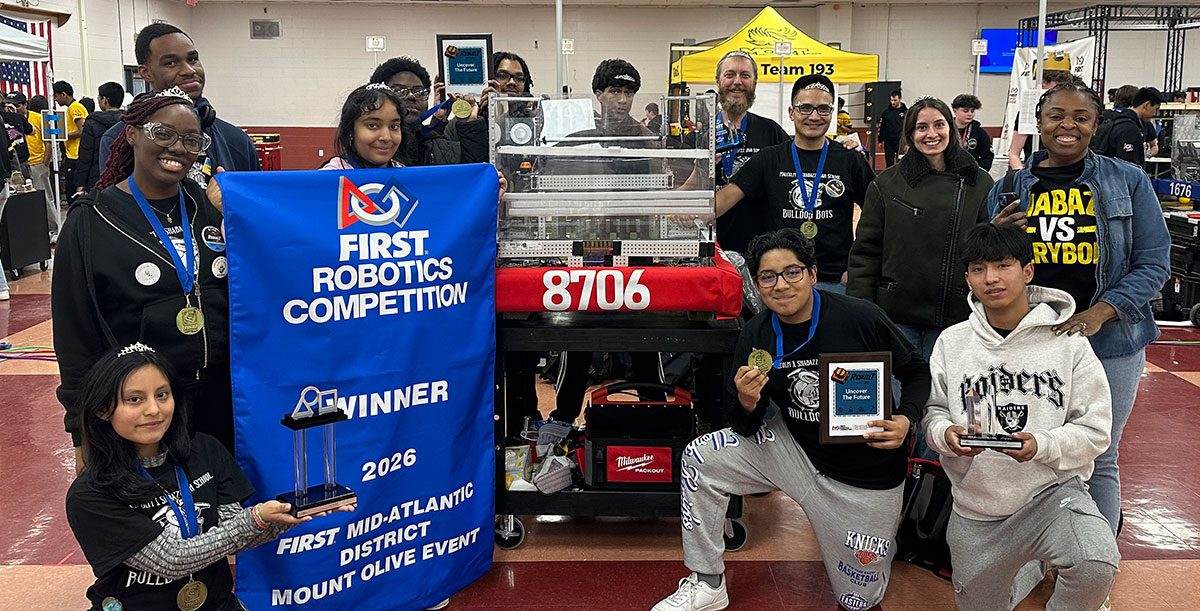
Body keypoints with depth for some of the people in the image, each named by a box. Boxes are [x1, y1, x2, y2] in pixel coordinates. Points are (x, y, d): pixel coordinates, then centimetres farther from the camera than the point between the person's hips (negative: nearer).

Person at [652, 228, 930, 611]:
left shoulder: (860, 318, -22)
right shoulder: (756, 336, -11)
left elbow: (916, 371, -4)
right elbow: (747, 429, -4)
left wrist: (906, 419, -24)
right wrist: (746, 401, -28)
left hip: (866, 473, -3)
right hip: (795, 447, 3)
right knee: (700, 458, -13)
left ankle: (886, 528, 40)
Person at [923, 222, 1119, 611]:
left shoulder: (1069, 343, -7)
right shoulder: (951, 342, 0)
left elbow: (1095, 430, -8)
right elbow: (933, 411, 5)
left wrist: (1041, 445, -25)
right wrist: (945, 432, -18)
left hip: (1053, 490, -3)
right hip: (975, 508, 3)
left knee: (1096, 565, -33)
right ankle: (1033, 563, 47)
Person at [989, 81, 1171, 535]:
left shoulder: (1129, 182, 0)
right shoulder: (1010, 189, 5)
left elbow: (1153, 263, -3)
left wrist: (1099, 313, -17)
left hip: (1109, 343, -1)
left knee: (1099, 460, 10)